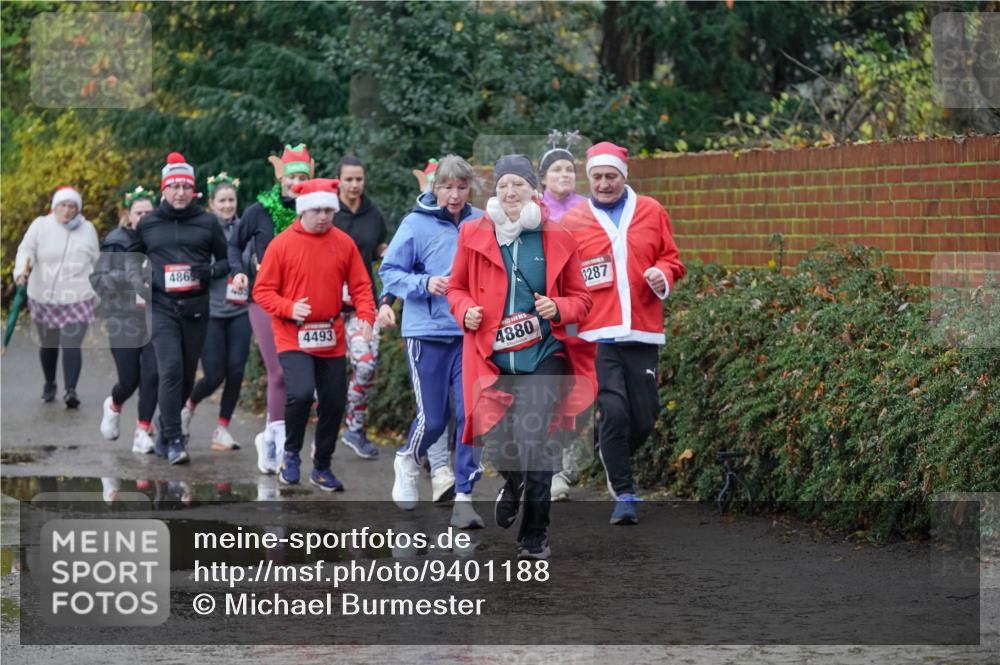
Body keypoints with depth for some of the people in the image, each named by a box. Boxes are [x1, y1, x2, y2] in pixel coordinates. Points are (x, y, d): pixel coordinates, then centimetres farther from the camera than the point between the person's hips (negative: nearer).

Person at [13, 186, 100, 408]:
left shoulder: (87, 229, 4)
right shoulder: (41, 226, -2)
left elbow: (95, 261, 14)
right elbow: (26, 250, -13)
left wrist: (97, 290, 19)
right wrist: (22, 270, -33)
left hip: (77, 300, -1)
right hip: (44, 298, 1)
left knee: (71, 346, -14)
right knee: (48, 345, 14)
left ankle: (70, 390, -20)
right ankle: (49, 384, 36)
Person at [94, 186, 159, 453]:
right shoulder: (117, 242, -4)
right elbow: (97, 279, -6)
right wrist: (126, 278, -21)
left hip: (155, 319, 2)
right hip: (124, 319, -2)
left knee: (152, 375, -12)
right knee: (130, 380, 1)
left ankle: (143, 432, -2)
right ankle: (114, 406, 36)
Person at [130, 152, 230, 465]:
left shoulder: (207, 222, 5)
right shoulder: (148, 224, 8)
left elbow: (226, 260, 12)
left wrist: (210, 271, -8)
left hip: (196, 309, 1)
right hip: (162, 307, -1)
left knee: (187, 375, 8)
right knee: (171, 369, -17)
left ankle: (166, 429, 29)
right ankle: (174, 441, -16)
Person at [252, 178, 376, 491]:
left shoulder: (344, 244, 3)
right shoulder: (282, 244, -6)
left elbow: (360, 286, 6)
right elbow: (262, 291, -2)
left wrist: (366, 317, -12)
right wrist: (289, 308, -19)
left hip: (331, 339, 4)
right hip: (293, 337, -4)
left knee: (334, 403, 8)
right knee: (301, 392, -24)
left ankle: (322, 467, 27)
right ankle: (291, 454, 1)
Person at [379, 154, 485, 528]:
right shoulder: (416, 224, -5)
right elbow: (389, 271, -2)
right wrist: (424, 284, -18)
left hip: (472, 333, 2)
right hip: (427, 332, -2)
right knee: (433, 418, 2)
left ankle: (464, 498, 1)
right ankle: (408, 462, 34)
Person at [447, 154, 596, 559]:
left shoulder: (557, 238, 3)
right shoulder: (474, 234, 5)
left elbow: (580, 298, 11)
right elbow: (456, 287, 15)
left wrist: (559, 309, -11)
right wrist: (465, 311, -6)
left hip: (542, 355, -1)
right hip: (491, 356, 1)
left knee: (532, 441, -14)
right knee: (497, 442, -4)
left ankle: (535, 536, 3)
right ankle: (513, 484, 37)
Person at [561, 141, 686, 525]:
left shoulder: (651, 212, 10)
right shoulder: (572, 222, 6)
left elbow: (671, 259, 17)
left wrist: (663, 275, -5)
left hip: (643, 334, 2)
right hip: (598, 335, -2)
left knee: (645, 416, 2)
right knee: (614, 410, -15)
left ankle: (615, 460, 34)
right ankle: (624, 496, -3)